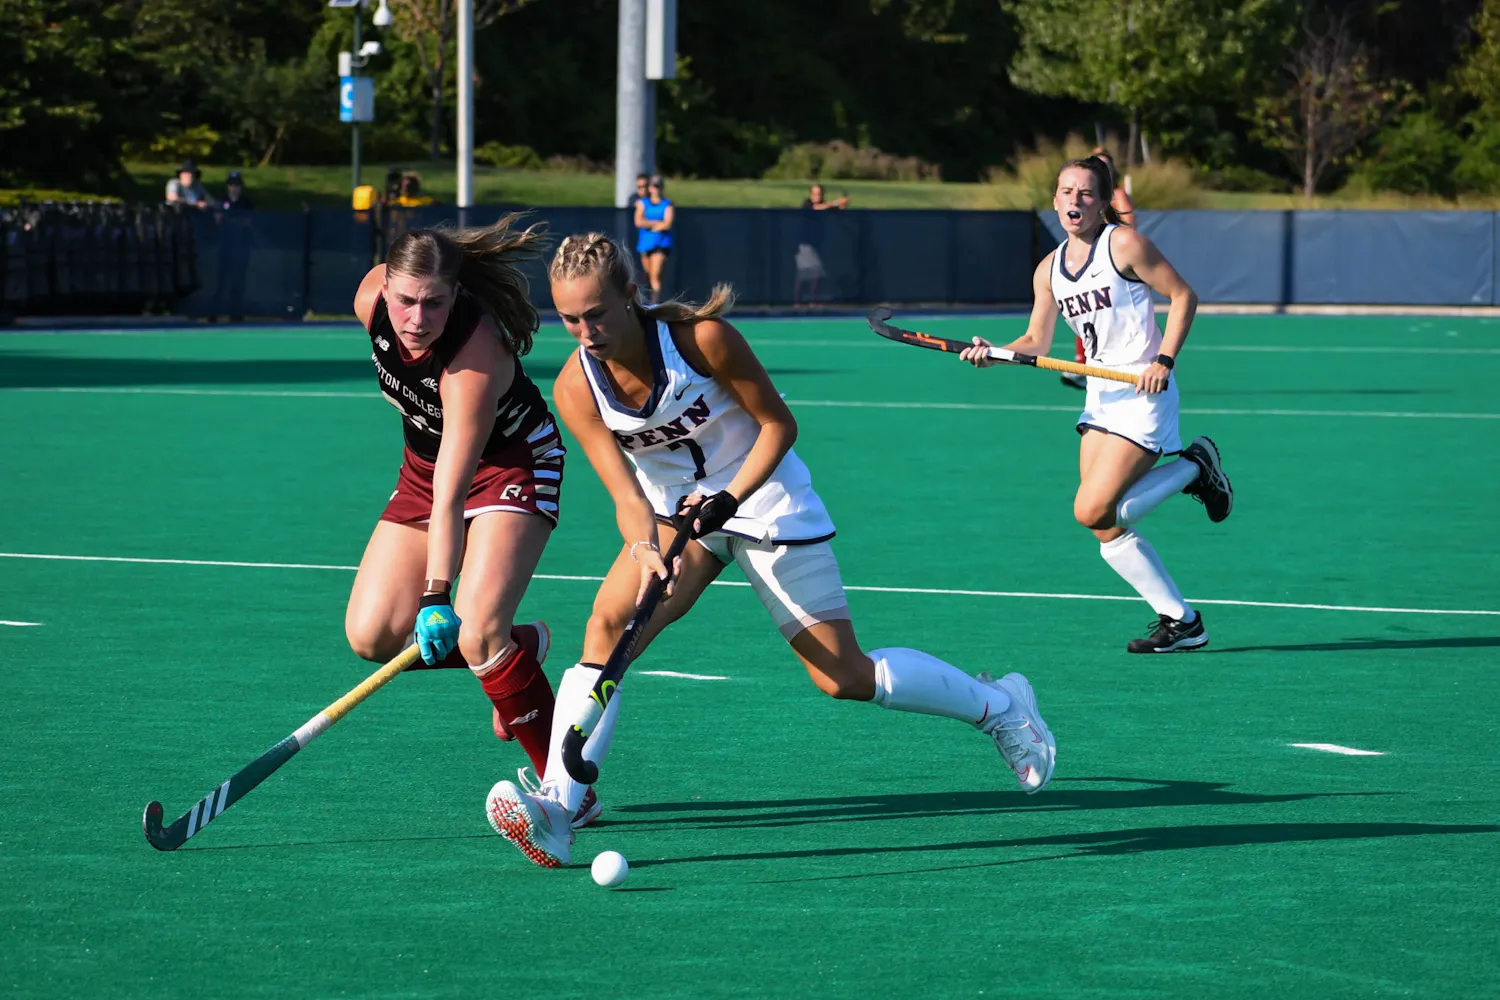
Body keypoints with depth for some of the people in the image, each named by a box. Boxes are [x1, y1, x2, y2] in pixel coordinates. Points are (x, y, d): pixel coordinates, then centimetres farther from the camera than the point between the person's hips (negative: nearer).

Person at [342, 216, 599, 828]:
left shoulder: (476, 356, -37)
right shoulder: (372, 301, -20)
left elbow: (451, 495, -39)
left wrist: (437, 599, -43)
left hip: (513, 464, -7)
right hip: (425, 462, 7)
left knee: (476, 630, -26)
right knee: (372, 635, -7)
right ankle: (519, 650, 18)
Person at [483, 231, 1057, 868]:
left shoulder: (701, 338, -25)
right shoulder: (576, 388, -16)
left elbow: (779, 425, -14)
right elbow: (625, 493, -21)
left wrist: (730, 497, -26)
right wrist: (644, 551, -41)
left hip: (764, 500, -3)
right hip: (676, 510, 3)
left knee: (845, 678, -4)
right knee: (610, 620, -23)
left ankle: (999, 705, 19)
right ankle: (557, 805, -28)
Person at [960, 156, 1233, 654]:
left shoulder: (1124, 244, -9)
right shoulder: (1049, 270, 10)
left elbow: (1183, 295, -6)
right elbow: (1036, 343, 13)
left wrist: (1164, 359, -15)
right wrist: (994, 353, -6)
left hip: (1142, 393, -7)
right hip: (1100, 395, 7)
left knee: (1093, 511, -17)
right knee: (1110, 532, 2)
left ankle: (1194, 467, 2)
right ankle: (1181, 622, 12)